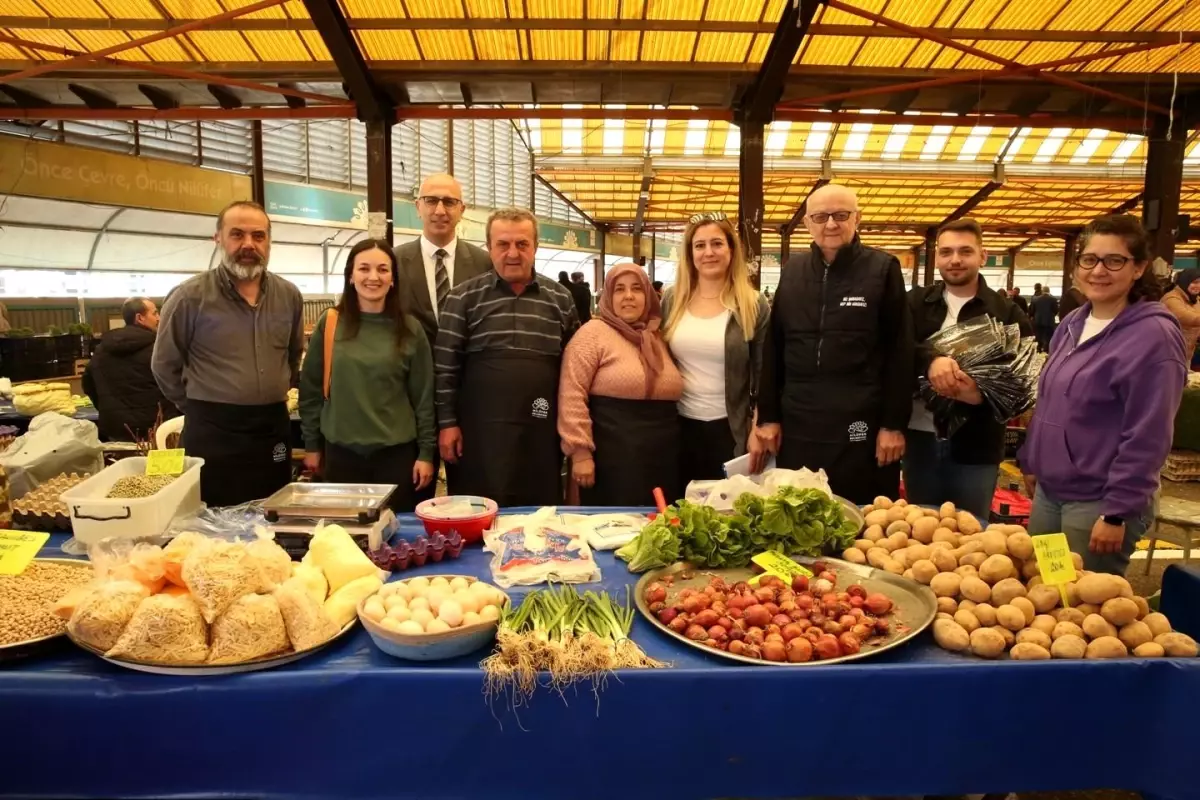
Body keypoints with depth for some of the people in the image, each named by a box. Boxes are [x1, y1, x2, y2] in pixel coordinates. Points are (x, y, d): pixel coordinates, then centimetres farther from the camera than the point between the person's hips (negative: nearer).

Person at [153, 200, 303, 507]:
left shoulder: (289, 296, 4)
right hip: (213, 431, -4)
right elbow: (164, 365, 2)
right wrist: (199, 406, 7)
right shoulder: (190, 296, -8)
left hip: (274, 427, 4)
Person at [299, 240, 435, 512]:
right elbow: (311, 388, 5)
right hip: (341, 452, 1)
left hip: (397, 452, -1)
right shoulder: (329, 324, -1)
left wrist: (426, 452, -2)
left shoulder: (410, 329, -3)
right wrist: (312, 444, 6)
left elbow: (423, 395, -1)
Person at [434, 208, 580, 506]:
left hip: (541, 431, 2)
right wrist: (447, 422, -3)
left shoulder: (560, 298, 7)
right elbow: (446, 365, 0)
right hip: (480, 430, -2)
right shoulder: (464, 297, 0)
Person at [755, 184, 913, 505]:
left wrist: (894, 423, -7)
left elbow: (899, 352, -3)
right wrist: (768, 415, 6)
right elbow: (774, 348, 9)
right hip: (798, 425, 3)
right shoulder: (792, 271, 9)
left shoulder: (883, 269, -1)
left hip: (862, 426, -3)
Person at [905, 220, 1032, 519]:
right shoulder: (916, 302, 5)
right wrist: (930, 359, -30)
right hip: (920, 438, 2)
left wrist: (982, 394, -24)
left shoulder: (1007, 312, 1)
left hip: (976, 446, -1)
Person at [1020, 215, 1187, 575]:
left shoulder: (1153, 335, -14)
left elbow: (1147, 438, -17)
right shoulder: (1073, 324, 7)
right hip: (1048, 491, 7)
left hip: (1098, 503, -7)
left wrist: (1118, 512, -19)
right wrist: (1031, 462, 17)